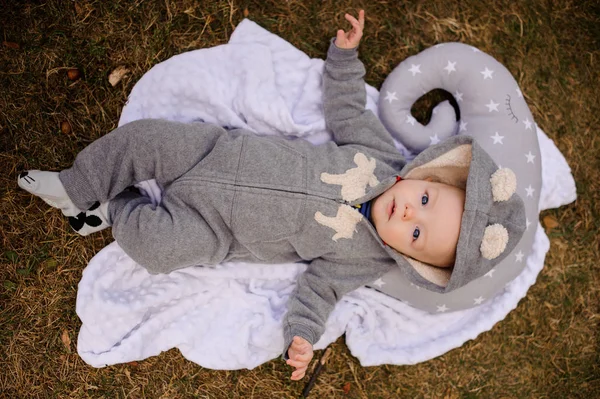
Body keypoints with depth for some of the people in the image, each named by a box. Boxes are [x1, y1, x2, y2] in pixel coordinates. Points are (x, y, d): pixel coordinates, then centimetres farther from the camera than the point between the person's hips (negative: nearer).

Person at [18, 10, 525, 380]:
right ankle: (78, 189, 19)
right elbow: (345, 107, 4)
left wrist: (302, 337, -26)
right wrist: (345, 52, -3)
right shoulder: (382, 149, -7)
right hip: (220, 149, 3)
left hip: (217, 225, -3)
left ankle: (117, 210, 11)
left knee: (157, 244, -22)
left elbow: (319, 287, -10)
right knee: (144, 137, -7)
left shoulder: (364, 259, -13)